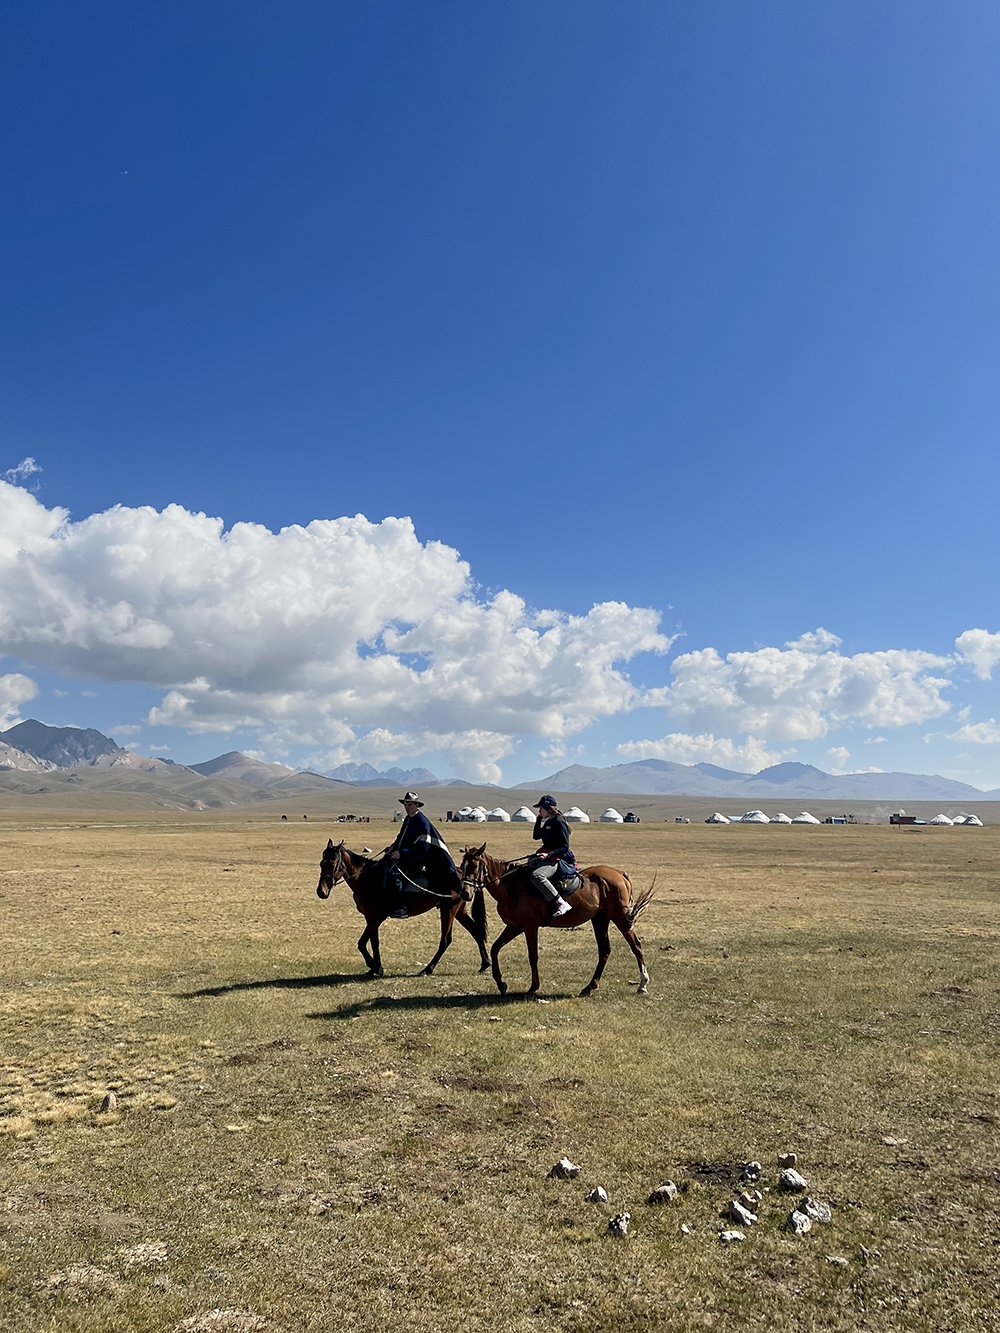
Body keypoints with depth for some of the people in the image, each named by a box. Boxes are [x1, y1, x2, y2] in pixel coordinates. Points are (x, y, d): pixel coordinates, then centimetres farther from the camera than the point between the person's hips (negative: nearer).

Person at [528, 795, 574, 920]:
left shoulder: (559, 823, -14)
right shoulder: (548, 822, 14)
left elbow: (565, 847, -17)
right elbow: (536, 836, 23)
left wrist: (549, 855, -28)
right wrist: (539, 819, 13)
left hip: (556, 858, -11)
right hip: (546, 856, 11)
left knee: (536, 876, -34)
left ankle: (561, 903, -31)